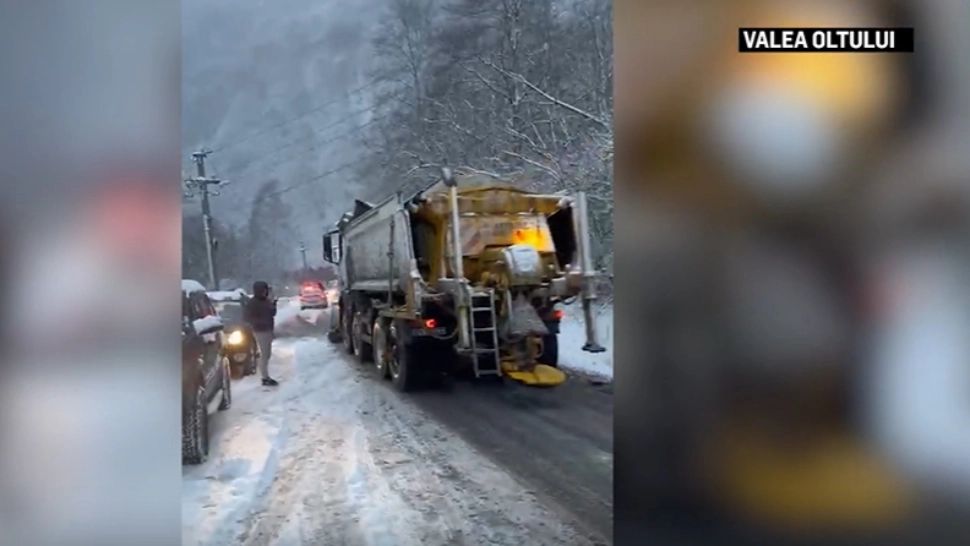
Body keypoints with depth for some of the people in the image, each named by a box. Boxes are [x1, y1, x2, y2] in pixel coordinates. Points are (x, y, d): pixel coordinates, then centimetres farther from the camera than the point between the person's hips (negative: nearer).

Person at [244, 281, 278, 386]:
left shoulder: (266, 301, 10)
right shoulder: (252, 303, -14)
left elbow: (272, 313, 18)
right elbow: (248, 318, -17)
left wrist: (273, 305, -1)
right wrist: (262, 320, -26)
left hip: (268, 330, 8)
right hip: (261, 331, -8)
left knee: (267, 354, 13)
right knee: (264, 354, -6)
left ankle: (266, 377, 22)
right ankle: (265, 378, -2)